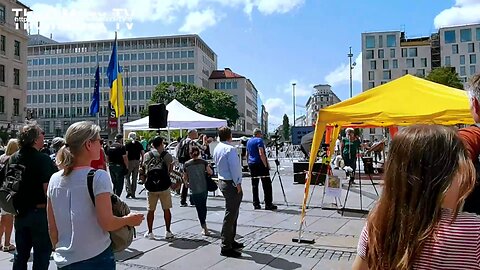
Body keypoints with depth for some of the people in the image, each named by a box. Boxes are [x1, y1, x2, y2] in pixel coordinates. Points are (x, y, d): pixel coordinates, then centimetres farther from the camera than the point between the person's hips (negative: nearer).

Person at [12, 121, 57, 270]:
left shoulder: (13, 158, 2)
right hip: (40, 211, -7)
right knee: (42, 254, 6)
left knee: (20, 254, 19)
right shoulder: (43, 159, -19)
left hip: (20, 212, 7)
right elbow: (48, 190, -24)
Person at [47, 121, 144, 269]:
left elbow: (52, 227, 7)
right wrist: (129, 219, -1)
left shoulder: (55, 179, 1)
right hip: (96, 257, -5)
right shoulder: (98, 177, -16)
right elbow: (107, 223, -18)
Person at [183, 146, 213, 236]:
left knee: (199, 209, 3)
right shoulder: (203, 162, -1)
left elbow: (185, 177, 5)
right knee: (203, 206, 22)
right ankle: (204, 223, 36)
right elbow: (210, 172, 1)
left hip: (194, 190, -2)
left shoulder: (187, 164, -3)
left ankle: (204, 228, -2)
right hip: (204, 188, 2)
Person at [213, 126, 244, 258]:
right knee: (230, 215, -5)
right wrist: (238, 184, -12)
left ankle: (231, 241, 31)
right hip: (231, 183, -10)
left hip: (222, 181, 10)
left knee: (232, 213, 21)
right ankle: (226, 247, -1)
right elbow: (234, 168, -20)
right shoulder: (230, 149, -18)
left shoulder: (217, 148, 11)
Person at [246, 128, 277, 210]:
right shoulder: (259, 140, -9)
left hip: (251, 164, 8)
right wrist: (266, 165, -16)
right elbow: (261, 154, -19)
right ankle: (268, 204, -6)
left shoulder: (249, 141, 15)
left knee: (254, 184, 8)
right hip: (260, 164, -8)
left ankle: (256, 204, 10)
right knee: (266, 184, -4)